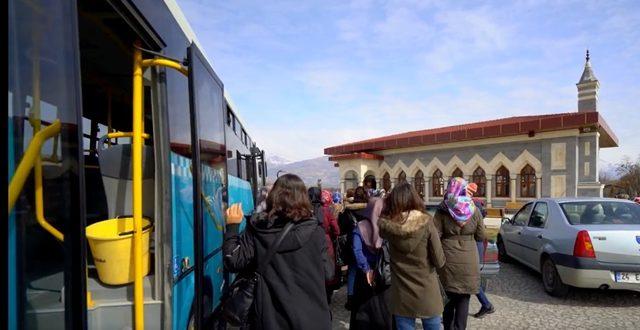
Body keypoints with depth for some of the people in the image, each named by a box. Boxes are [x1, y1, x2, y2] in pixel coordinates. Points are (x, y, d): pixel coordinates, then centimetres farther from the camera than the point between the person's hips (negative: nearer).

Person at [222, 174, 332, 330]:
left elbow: (233, 262, -4)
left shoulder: (257, 230, -9)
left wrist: (232, 226, 5)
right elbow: (327, 273, -4)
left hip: (272, 317, 1)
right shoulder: (315, 232, -11)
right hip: (311, 316, 0)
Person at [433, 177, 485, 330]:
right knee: (464, 298, 11)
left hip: (448, 260, 0)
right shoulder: (474, 210, -4)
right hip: (468, 261, 0)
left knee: (449, 296, 17)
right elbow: (481, 237, 3)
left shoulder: (442, 210, -9)